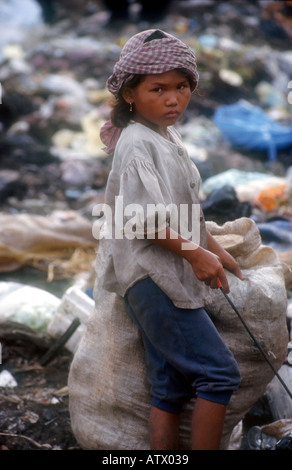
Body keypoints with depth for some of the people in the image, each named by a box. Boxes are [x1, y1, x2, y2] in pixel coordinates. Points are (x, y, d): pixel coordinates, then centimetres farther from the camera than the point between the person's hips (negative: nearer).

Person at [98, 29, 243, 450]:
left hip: (173, 278, 10)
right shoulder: (137, 144, -15)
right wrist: (196, 254, -16)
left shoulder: (169, 138, 15)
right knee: (219, 372, -8)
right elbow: (145, 219, -22)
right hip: (152, 278, -10)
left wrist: (214, 249, 21)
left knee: (171, 387, 11)